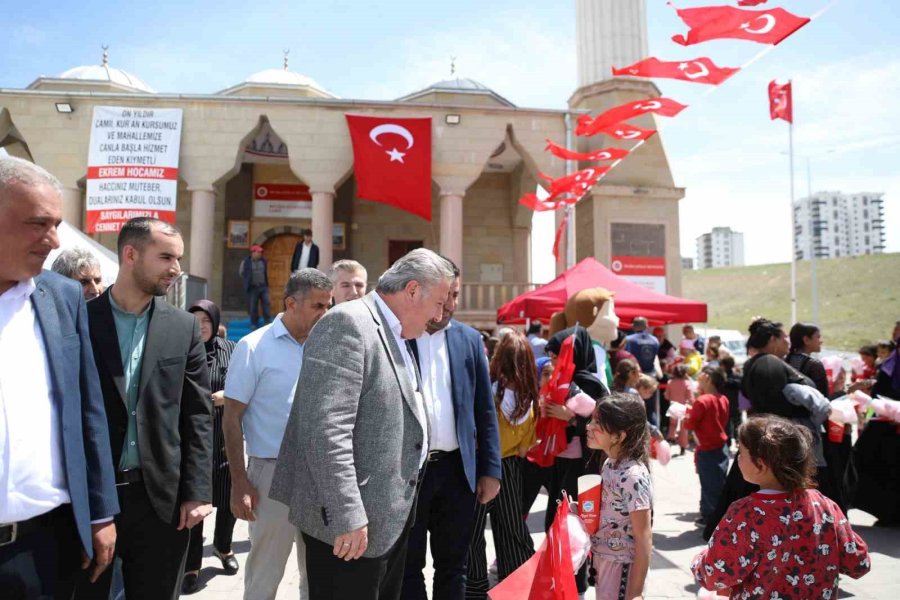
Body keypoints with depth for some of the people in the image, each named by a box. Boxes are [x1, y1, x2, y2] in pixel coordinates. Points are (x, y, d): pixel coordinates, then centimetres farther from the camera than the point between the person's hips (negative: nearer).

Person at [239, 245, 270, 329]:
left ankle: (267, 322, 3)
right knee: (253, 307, 4)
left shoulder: (263, 261, 7)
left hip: (263, 287, 3)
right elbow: (241, 273, 8)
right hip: (252, 288, -3)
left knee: (266, 303, -5)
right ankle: (254, 324, 16)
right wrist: (247, 280, 7)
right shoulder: (246, 262, -4)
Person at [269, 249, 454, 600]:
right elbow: (326, 429, -25)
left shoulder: (397, 336, 13)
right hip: (353, 522, -9)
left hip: (392, 515, 10)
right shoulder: (347, 324, -18)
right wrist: (347, 516, -24)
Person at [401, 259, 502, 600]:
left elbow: (485, 410, 7)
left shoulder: (469, 339, 5)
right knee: (408, 566, 13)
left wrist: (491, 470, 4)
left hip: (458, 469, 3)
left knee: (453, 566, 16)